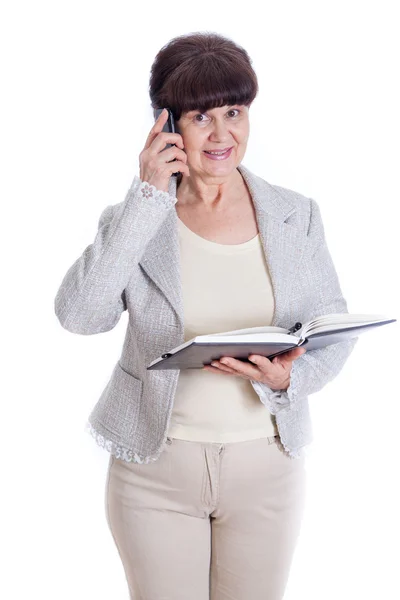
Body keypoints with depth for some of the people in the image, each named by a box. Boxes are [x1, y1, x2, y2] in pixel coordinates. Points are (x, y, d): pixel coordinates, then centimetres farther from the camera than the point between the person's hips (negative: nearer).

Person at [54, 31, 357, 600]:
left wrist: (291, 377, -18)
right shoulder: (133, 219, -4)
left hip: (266, 465, 2)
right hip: (155, 466, -1)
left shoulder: (297, 215, 1)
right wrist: (147, 198, -20)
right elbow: (79, 314, -19)